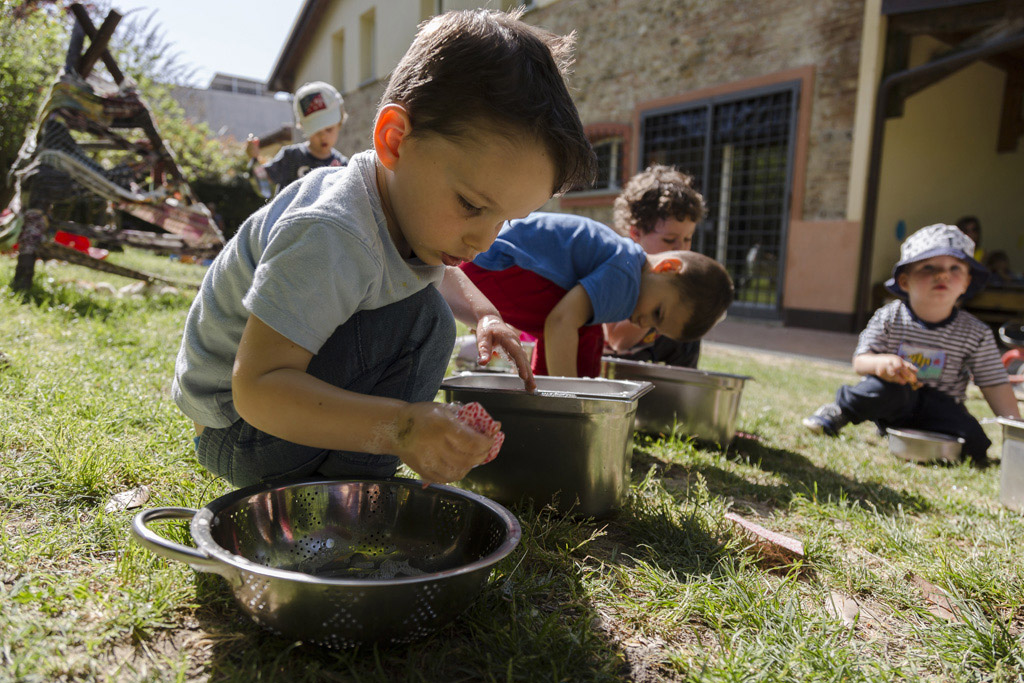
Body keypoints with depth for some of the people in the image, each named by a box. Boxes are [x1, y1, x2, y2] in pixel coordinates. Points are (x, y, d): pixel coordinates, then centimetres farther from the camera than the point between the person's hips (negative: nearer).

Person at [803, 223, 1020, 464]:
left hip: (939, 408, 2)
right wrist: (880, 362, -34)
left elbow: (995, 385, -2)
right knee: (886, 385, -35)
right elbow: (860, 360, -10)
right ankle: (839, 411, -10)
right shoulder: (889, 317, -8)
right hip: (895, 402, -2)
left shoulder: (977, 334, -5)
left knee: (974, 441, -25)